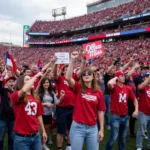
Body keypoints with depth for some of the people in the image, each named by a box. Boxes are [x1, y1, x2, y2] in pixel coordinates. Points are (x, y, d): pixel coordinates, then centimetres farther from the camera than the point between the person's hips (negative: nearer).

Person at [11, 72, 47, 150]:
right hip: (22, 138, -5)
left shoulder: (36, 98, 6)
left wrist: (43, 131, 17)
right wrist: (36, 76, -23)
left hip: (36, 136, 5)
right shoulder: (15, 96, -11)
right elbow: (24, 90, -34)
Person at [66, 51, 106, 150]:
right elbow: (68, 78, -23)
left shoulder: (98, 92, -1)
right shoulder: (78, 88, -4)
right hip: (77, 127, -1)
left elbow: (100, 111, 3)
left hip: (92, 128, 2)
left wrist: (102, 129, 3)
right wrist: (72, 60, -28)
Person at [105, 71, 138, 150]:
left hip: (125, 117, 5)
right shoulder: (114, 87, -13)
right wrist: (115, 78, -18)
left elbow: (134, 99, 13)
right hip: (116, 117, -5)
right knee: (113, 137, 0)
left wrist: (136, 110, 1)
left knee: (123, 137, 19)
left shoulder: (128, 88, 2)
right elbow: (109, 83, -38)